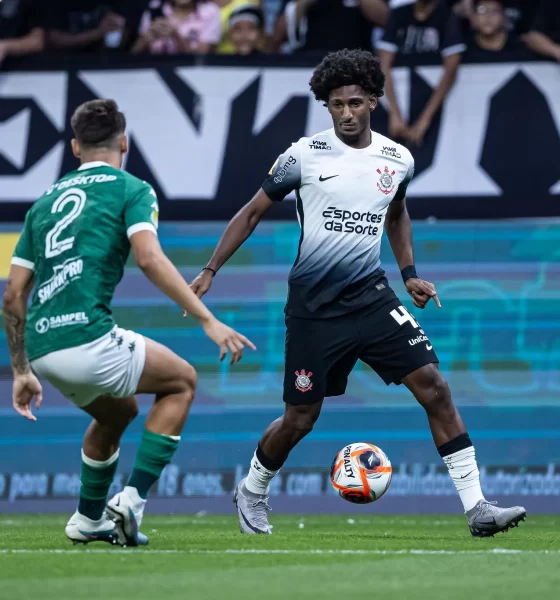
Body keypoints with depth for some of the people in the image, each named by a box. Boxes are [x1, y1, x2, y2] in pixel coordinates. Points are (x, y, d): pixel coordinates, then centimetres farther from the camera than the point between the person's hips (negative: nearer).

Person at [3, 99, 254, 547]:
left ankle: (89, 519, 38)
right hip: (88, 337, -7)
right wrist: (208, 320, -14)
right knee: (181, 381, 19)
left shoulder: (45, 201, 23)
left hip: (41, 348, 7)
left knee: (119, 411, 34)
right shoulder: (131, 189, 5)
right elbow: (150, 259, -14)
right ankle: (132, 501, 5)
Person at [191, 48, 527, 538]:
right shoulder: (305, 155, -7)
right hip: (313, 308, -3)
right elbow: (253, 212, 4)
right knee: (301, 418, 3)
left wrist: (410, 274, 16)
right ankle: (252, 493, 32)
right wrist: (210, 271, 0)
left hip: (371, 296, 3)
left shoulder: (398, 160, 4)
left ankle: (476, 507, -11)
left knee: (433, 385, -12)